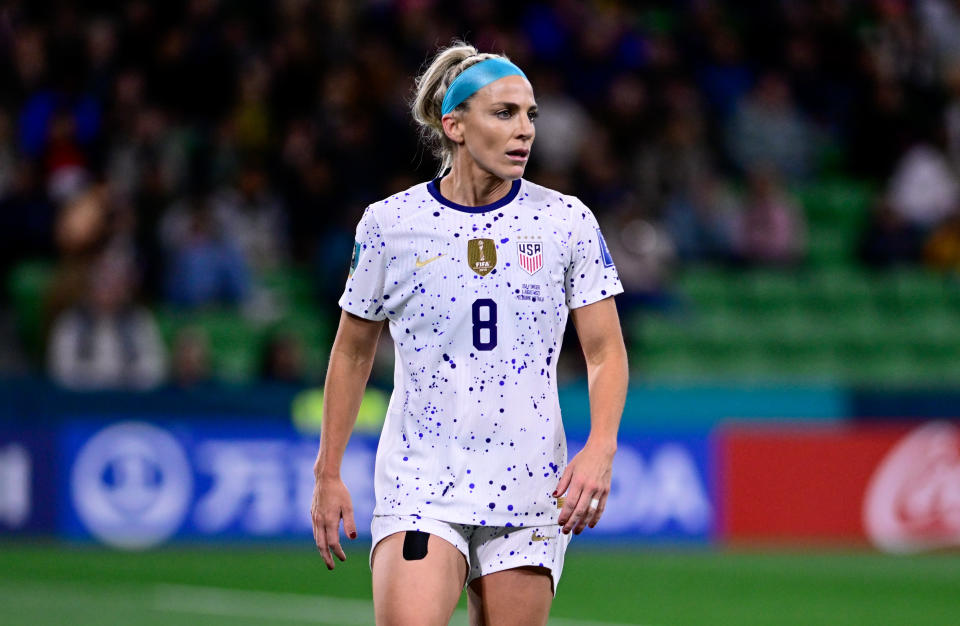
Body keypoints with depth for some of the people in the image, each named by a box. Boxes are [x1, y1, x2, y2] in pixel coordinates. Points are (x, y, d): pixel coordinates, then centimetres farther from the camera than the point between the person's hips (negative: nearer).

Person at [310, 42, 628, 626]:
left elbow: (605, 351, 3)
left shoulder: (568, 221, 1)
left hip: (530, 491, 1)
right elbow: (353, 352, 11)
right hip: (420, 485, -1)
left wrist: (600, 448, -14)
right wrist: (329, 473, 10)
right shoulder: (390, 223, 0)